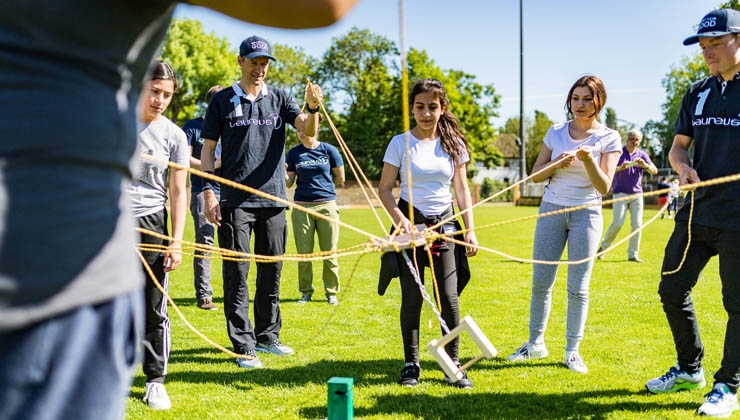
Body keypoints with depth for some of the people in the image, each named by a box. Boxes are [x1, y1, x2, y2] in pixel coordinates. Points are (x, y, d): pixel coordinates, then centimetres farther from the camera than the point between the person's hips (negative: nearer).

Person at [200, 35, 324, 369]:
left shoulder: (279, 98, 9)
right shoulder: (222, 100, 4)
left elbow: (308, 130, -5)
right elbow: (207, 149, 4)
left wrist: (313, 108, -27)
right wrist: (208, 192, -6)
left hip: (273, 199, 3)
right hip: (235, 201, -3)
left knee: (272, 271, 11)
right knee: (237, 274, -2)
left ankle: (267, 335, 24)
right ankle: (244, 345, 3)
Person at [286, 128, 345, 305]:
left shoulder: (329, 150, 1)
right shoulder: (294, 153, 6)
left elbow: (340, 179, 7)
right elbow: (289, 183, 6)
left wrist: (321, 183, 10)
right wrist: (282, 173, -13)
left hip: (327, 205, -1)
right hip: (302, 206, 1)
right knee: (304, 253, 4)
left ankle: (331, 293, 13)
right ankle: (306, 292, 16)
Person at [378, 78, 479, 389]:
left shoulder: (453, 144, 3)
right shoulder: (401, 143, -3)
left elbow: (461, 189, 7)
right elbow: (385, 189, -2)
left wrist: (470, 230, 1)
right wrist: (399, 219, -17)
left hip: (443, 224, 1)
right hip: (410, 223, -1)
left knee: (448, 296, -3)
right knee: (412, 296, 2)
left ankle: (453, 364, 8)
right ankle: (411, 364, 12)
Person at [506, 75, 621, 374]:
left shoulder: (609, 138, -2)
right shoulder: (556, 132, 6)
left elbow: (604, 187, -9)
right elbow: (535, 175, 6)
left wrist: (588, 160, -25)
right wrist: (558, 163, -13)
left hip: (586, 214, -2)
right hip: (551, 209, 2)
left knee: (578, 287, -1)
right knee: (540, 282, 2)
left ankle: (572, 350, 10)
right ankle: (535, 343, 15)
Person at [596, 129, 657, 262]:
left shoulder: (642, 155, 8)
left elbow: (654, 171, -3)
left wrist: (645, 165, -25)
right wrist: (620, 167, -29)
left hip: (637, 194, 3)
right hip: (620, 193, -3)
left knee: (637, 224, -3)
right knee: (617, 223, -11)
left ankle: (633, 254, 5)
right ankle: (604, 246, 9)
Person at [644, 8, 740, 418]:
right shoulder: (698, 93, 11)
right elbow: (678, 146, 15)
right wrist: (684, 167, -6)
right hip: (697, 212, 6)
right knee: (672, 291, 11)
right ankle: (690, 369, 31)